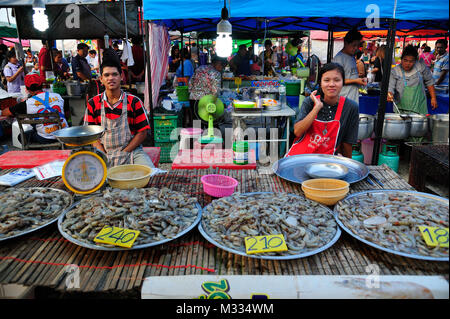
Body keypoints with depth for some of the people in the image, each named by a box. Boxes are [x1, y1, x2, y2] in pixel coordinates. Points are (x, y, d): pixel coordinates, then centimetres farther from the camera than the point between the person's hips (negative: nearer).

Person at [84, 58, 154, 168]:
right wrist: (104, 156, -8)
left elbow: (142, 132, 2)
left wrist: (124, 153, -7)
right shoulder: (93, 104, 7)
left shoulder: (134, 102, 3)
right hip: (103, 153, 1)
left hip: (131, 151, 0)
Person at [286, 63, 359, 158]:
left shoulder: (351, 107, -3)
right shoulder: (310, 101, 1)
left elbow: (346, 143, 4)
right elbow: (297, 132, -11)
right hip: (297, 155, 0)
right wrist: (317, 107, -13)